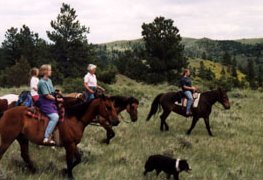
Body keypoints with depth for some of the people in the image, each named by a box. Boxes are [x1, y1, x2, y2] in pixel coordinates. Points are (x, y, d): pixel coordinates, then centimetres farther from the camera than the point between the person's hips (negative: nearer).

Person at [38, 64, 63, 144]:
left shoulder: (49, 80, 14)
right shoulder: (42, 82, -14)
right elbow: (47, 95, -16)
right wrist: (57, 99, -10)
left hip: (51, 102, 10)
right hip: (45, 103, -10)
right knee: (55, 117, -27)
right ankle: (46, 137, -25)